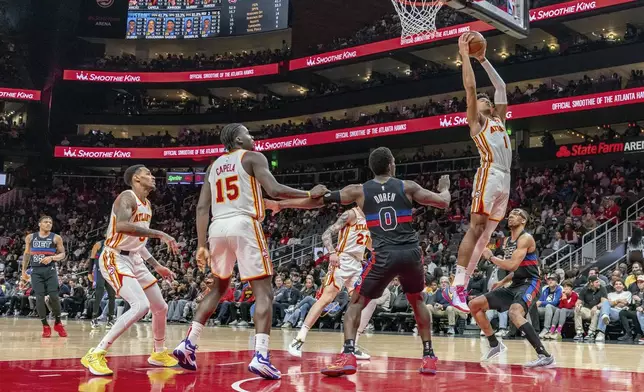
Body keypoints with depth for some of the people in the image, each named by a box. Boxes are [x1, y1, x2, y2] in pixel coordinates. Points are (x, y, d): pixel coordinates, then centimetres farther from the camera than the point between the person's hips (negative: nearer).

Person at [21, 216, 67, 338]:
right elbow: (27, 254, 17)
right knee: (39, 298, -3)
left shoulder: (56, 238, 2)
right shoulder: (30, 237, 9)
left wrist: (52, 257, -17)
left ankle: (58, 323, 9)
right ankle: (45, 326, 5)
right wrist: (23, 271, 15)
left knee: (54, 296, -9)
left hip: (50, 270, -2)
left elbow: (62, 254, 2)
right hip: (36, 270, 2)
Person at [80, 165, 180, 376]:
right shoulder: (127, 197, -16)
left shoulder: (147, 205, 14)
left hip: (134, 259, 10)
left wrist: (157, 266, 21)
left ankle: (159, 353, 36)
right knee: (141, 305, -27)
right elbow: (121, 226, -36)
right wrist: (160, 234, -35)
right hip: (115, 259, -10)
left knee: (161, 308, 14)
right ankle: (96, 354, -23)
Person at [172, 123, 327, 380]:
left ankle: (188, 345, 20)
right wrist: (309, 194, 1)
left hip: (218, 227, 6)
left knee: (218, 288, 25)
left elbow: (202, 207, 15)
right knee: (263, 292, -3)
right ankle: (260, 357, -16)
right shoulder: (253, 157, 4)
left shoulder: (214, 165, 22)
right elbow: (274, 190, -12)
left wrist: (201, 245, 16)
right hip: (244, 225, -6)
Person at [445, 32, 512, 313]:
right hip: (489, 175, -8)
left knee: (485, 235, 4)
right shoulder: (476, 120, 9)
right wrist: (465, 55, 2)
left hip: (505, 180, 8)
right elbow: (470, 87, -2)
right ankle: (456, 288, -17)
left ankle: (462, 287, 4)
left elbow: (501, 87, 33)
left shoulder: (498, 120, 28)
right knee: (475, 229, -14)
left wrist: (483, 60, 30)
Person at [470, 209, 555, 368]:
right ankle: (495, 345, 19)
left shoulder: (526, 238, -13)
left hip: (529, 284, -9)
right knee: (474, 304, 6)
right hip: (515, 284, 9)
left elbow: (512, 265, -24)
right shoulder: (507, 240, 14)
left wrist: (491, 257, -13)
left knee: (514, 312, -38)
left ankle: (545, 356, -35)